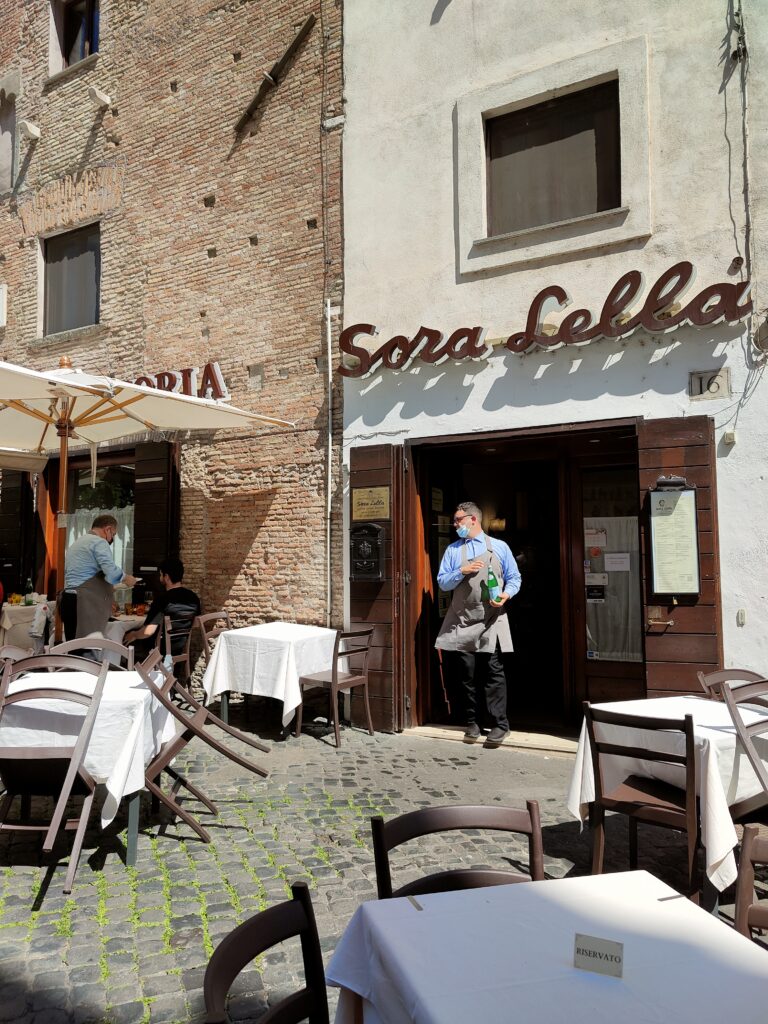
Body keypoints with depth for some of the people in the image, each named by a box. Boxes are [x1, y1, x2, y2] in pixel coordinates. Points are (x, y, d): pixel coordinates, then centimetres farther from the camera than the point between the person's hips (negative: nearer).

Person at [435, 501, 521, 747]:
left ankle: (499, 725, 3)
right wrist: (462, 572, -11)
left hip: (491, 622, -2)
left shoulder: (500, 547, 6)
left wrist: (506, 594, -13)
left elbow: (514, 578, 7)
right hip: (462, 622, 2)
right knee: (467, 674, 7)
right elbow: (442, 582, 5)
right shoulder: (452, 549, 11)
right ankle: (472, 723, 18)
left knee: (493, 673, -4)